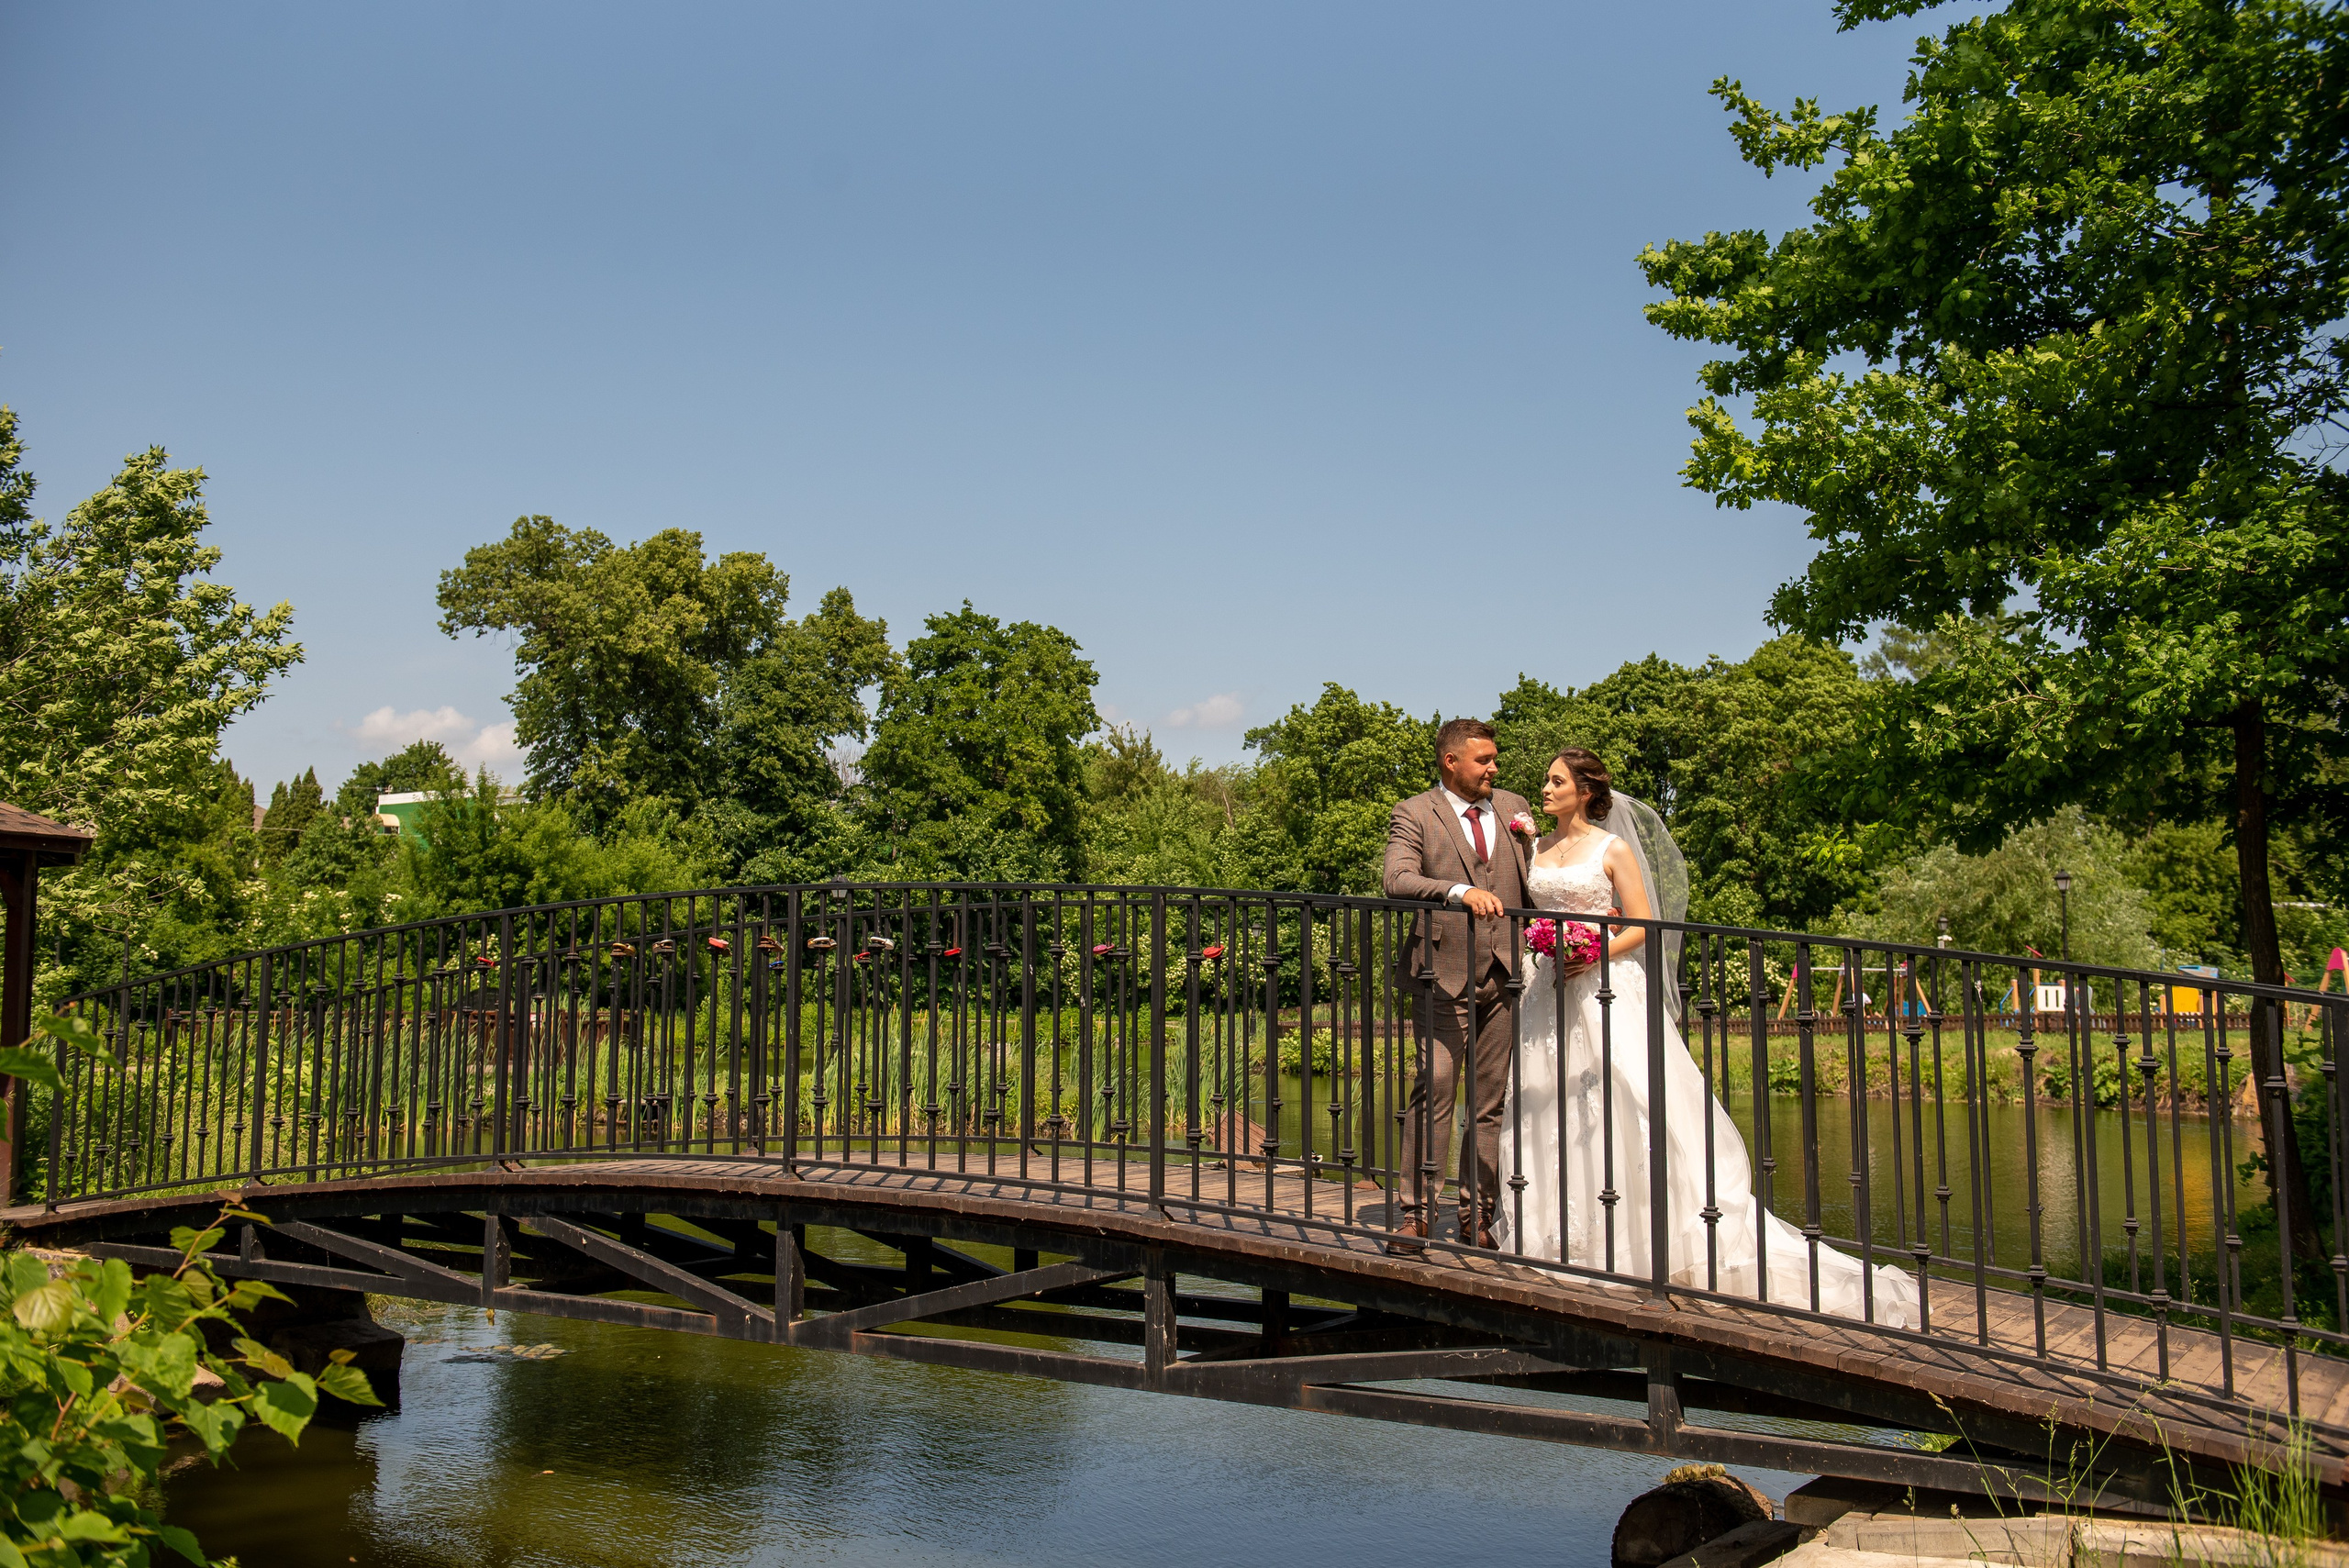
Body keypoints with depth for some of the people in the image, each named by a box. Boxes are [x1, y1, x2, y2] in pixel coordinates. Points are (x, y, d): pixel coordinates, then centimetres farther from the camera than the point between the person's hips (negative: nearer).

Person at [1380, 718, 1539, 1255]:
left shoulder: (1513, 807, 15)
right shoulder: (1413, 814, 0)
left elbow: (1534, 883, 26)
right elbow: (1398, 880, -17)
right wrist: (1460, 892, -29)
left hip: (1506, 972, 4)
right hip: (1446, 974, -4)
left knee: (1492, 1099, 6)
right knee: (1433, 1091, -10)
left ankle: (1478, 1212, 13)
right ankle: (1417, 1210, -4)